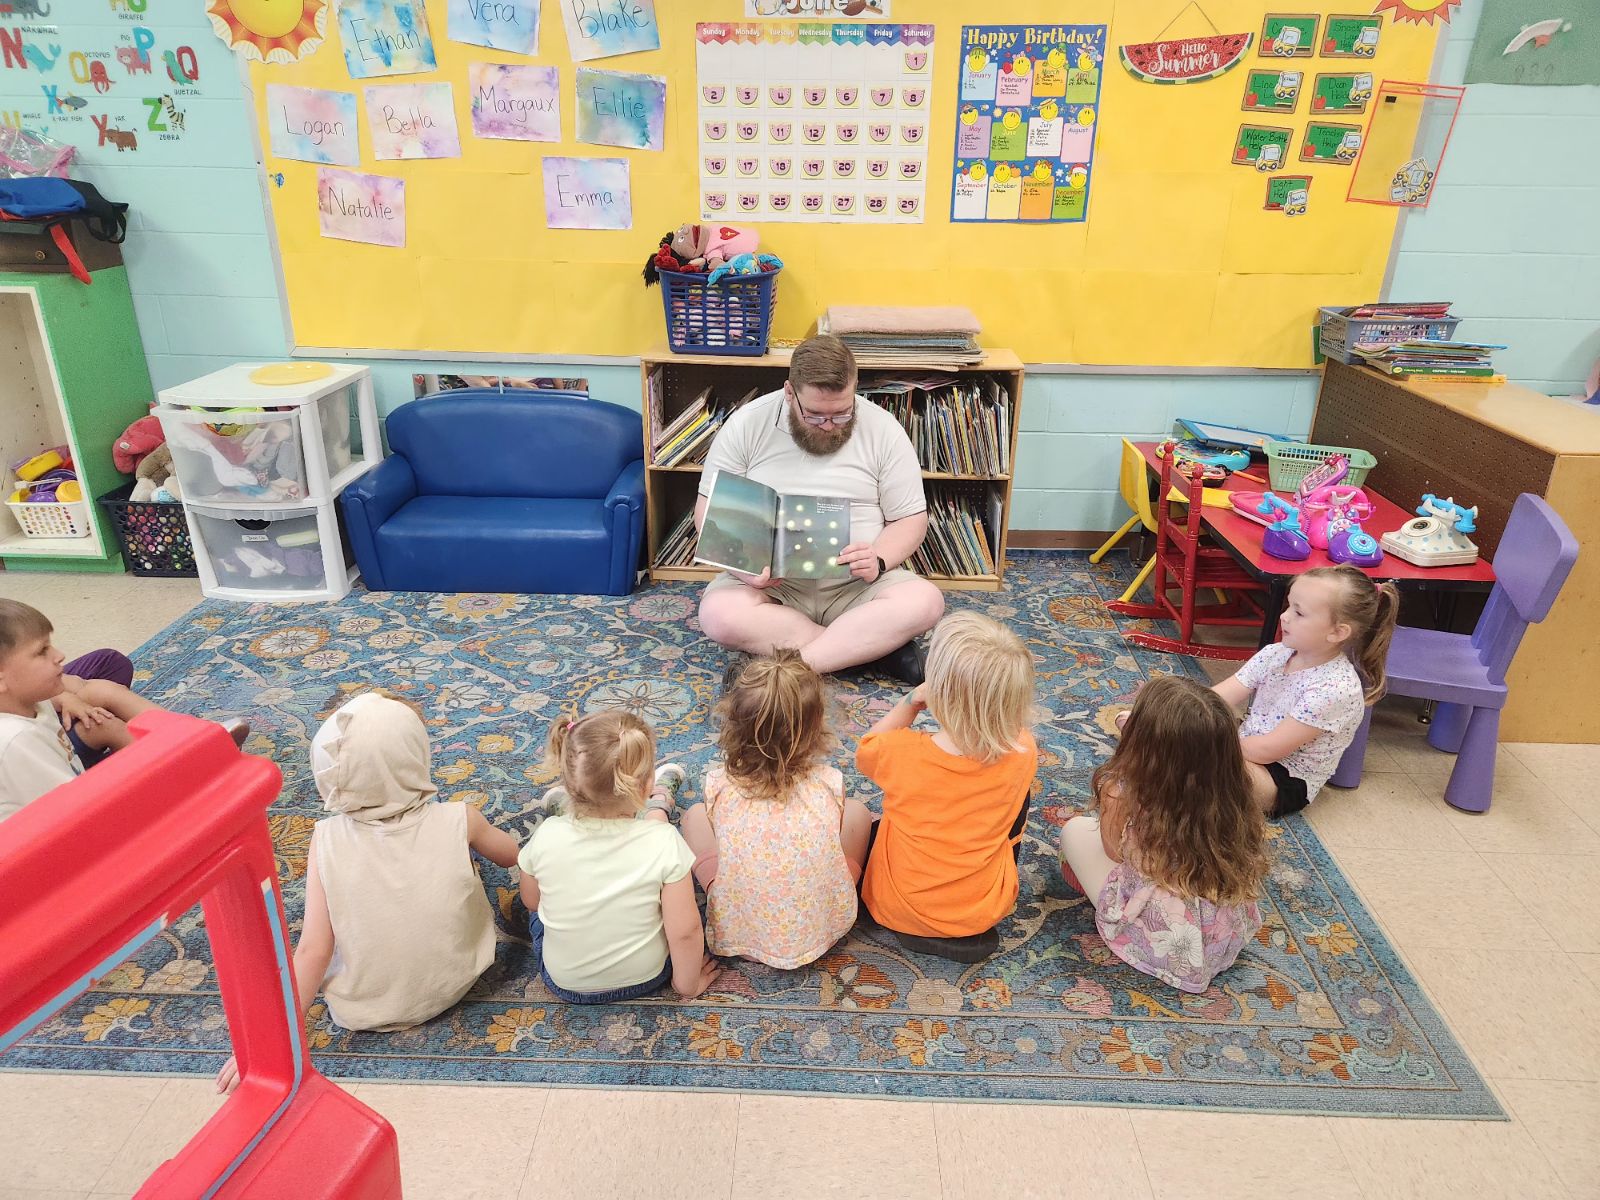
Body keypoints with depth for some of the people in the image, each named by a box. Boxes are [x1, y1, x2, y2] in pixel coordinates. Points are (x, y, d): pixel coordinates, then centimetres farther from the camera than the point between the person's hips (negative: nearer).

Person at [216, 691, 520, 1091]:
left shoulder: (327, 840, -20)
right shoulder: (457, 821, -20)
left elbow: (313, 952, -18)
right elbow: (510, 855, 1)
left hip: (361, 1010, 0)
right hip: (452, 987, 0)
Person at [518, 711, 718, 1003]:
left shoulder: (546, 837, -25)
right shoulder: (663, 842, -30)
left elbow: (531, 901, -5)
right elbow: (685, 932, -22)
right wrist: (687, 984, -3)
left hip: (563, 982, 0)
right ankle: (660, 801, 41)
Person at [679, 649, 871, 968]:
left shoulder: (718, 785, -15)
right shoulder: (830, 784, -14)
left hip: (737, 933, 0)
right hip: (820, 929, 0)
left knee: (695, 814, 12)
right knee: (856, 810, 11)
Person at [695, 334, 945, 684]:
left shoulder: (883, 430, -2)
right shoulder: (746, 425, -2)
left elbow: (911, 519, 3)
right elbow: (709, 511, 1)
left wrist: (879, 561, -18)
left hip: (857, 583, 0)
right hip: (769, 582, 0)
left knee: (925, 602, -28)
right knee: (719, 614, -32)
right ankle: (876, 646, -22)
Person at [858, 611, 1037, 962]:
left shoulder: (901, 752, -28)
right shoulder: (1022, 754, -22)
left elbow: (864, 752, -2)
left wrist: (912, 701, -6)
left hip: (899, 910, 0)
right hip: (986, 910, 1)